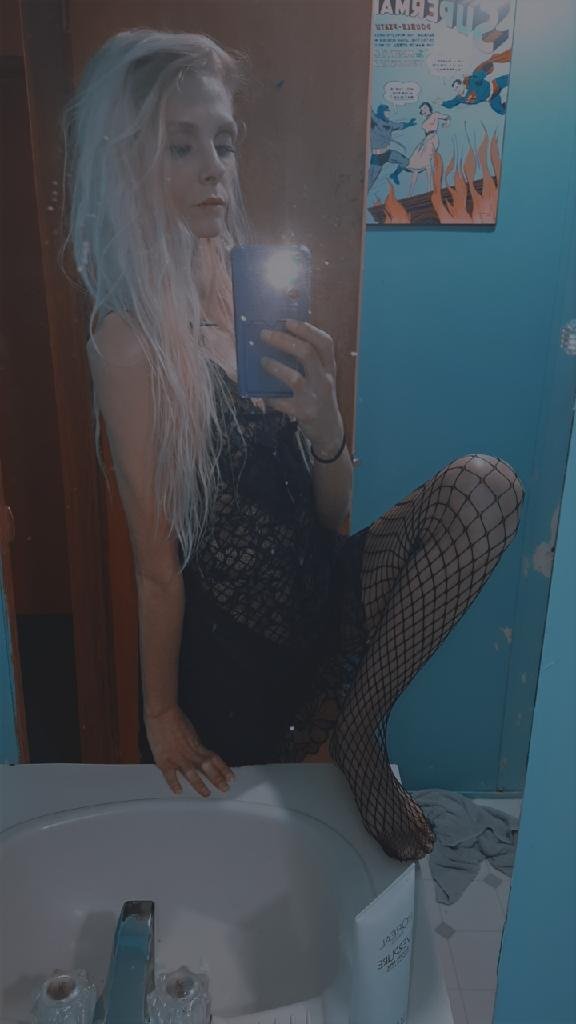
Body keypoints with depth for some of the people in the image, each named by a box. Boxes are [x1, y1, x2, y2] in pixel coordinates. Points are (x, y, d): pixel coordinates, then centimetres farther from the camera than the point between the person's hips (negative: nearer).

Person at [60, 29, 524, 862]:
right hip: (235, 651, -5)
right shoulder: (132, 338, -18)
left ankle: (357, 729, 0)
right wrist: (162, 713, -3)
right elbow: (156, 553, -13)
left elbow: (333, 517, 2)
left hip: (322, 597, 5)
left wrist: (325, 425, -20)